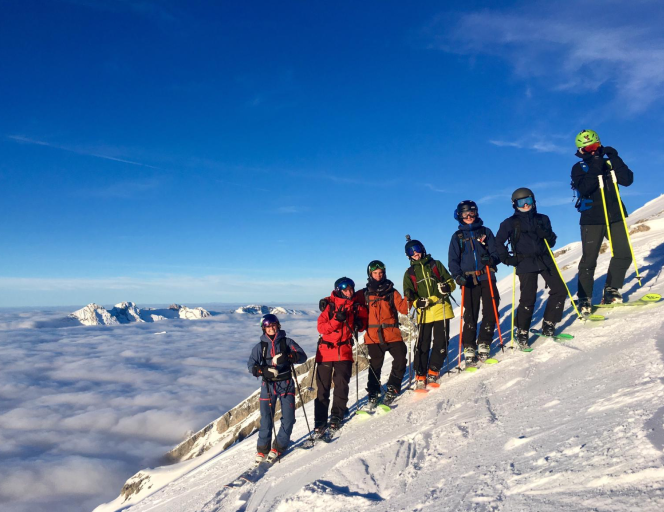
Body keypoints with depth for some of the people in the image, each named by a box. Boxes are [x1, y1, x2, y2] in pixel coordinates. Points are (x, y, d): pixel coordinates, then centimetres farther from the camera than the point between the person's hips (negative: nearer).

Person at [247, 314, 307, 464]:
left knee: (288, 418, -3)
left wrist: (287, 357, -27)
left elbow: (302, 356, -8)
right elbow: (251, 365, -5)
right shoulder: (260, 346, 4)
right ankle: (263, 449, 17)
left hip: (286, 384, 0)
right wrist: (264, 371, -26)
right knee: (266, 418, -1)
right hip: (268, 385, 0)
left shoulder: (286, 342, 2)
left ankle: (278, 447, 15)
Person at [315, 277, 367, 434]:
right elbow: (321, 327, -12)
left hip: (344, 351, 2)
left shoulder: (357, 306, 4)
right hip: (326, 350, -2)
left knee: (342, 384, -5)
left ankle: (336, 417, 12)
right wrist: (336, 320, -24)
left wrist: (359, 324, -5)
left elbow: (362, 322, 17)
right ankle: (320, 423, 10)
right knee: (323, 387, 3)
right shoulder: (330, 305, -6)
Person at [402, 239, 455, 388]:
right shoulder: (409, 273, 14)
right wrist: (417, 302, -12)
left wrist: (447, 287, -11)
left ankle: (433, 373, 11)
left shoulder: (436, 264, 14)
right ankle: (420, 376, 4)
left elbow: (451, 282, 13)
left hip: (441, 310, 0)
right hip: (424, 313, 0)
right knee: (422, 345, -4)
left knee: (441, 342, -2)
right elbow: (408, 296, 9)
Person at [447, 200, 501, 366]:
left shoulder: (486, 232, 14)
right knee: (470, 315, -5)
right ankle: (469, 349, 0)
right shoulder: (457, 237, 11)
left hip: (487, 278, 1)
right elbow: (453, 260, 5)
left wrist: (491, 259, -13)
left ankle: (483, 345, 8)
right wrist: (458, 276, -12)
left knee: (491, 312, -6)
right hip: (469, 281, -1)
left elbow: (497, 252, 10)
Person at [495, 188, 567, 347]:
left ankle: (548, 326, 12)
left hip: (545, 260, 4)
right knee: (528, 298, -9)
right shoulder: (510, 223, 4)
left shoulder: (542, 219, 14)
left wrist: (546, 234, -6)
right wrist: (507, 258, -5)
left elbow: (552, 242, 14)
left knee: (559, 290, -3)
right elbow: (498, 243, 5)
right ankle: (522, 333, 5)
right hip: (525, 264, -4)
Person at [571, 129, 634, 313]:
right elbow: (584, 189, -16)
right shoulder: (578, 168, 1)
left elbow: (627, 180, -4)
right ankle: (584, 299, 1)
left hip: (615, 216, 4)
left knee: (623, 254, 0)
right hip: (592, 219, -4)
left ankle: (611, 291, 14)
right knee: (589, 260, -5)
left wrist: (615, 159, -10)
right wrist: (595, 169, -21)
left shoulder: (609, 163, 11)